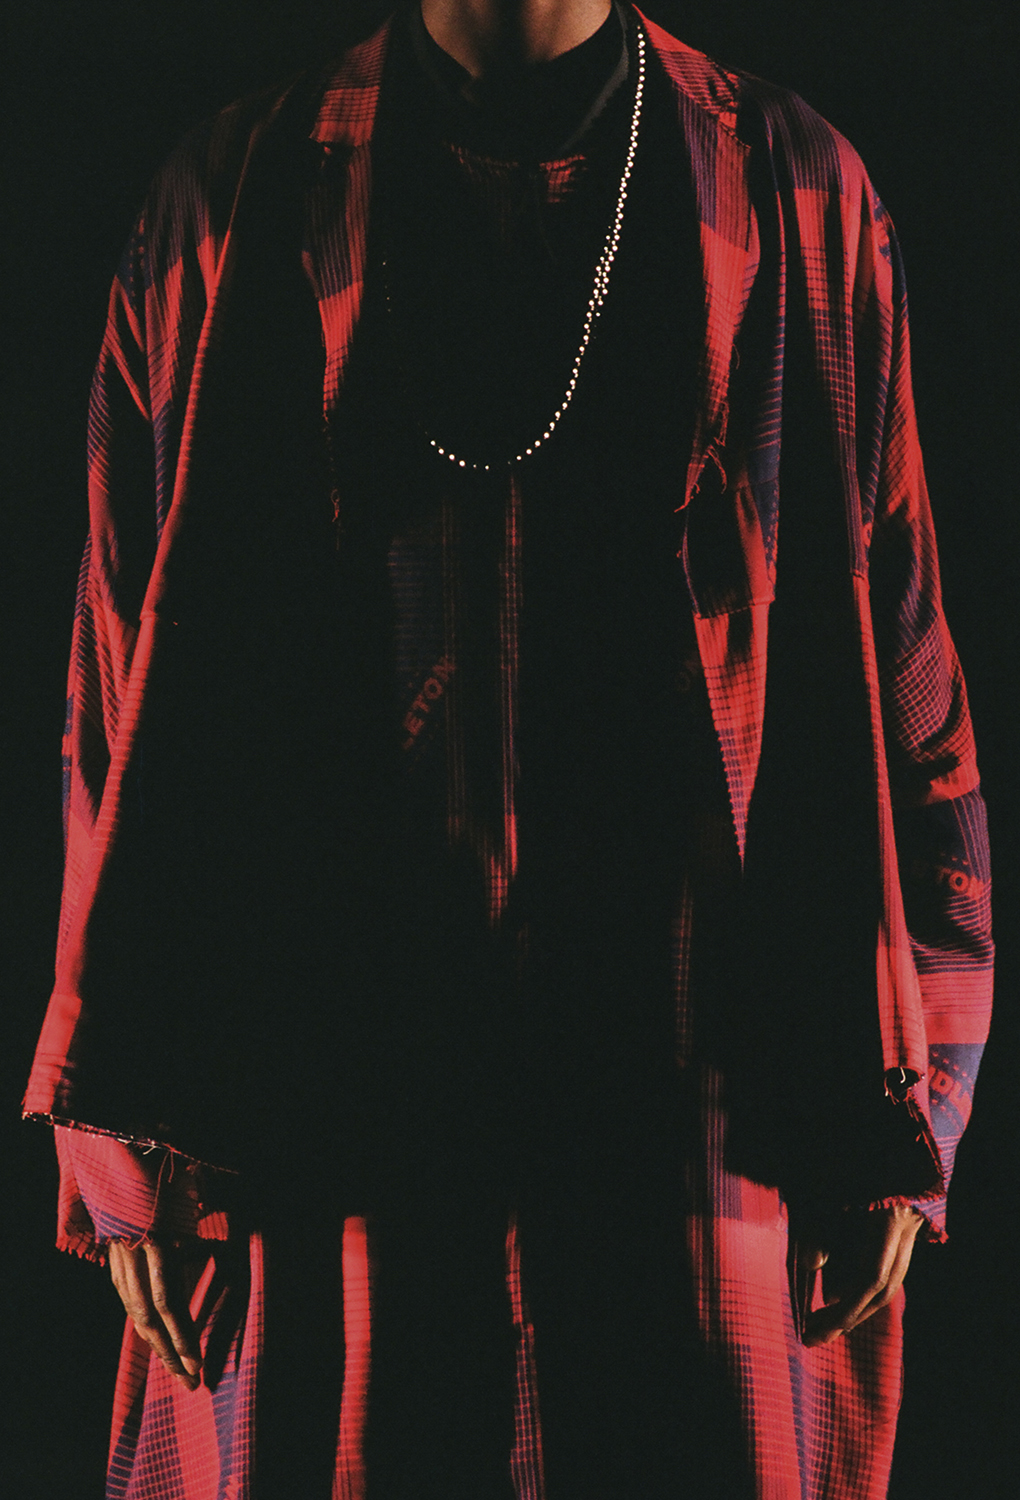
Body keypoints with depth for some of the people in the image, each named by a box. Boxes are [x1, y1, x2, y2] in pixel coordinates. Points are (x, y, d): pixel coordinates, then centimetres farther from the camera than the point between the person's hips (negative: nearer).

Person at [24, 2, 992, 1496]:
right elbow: (130, 688, 2)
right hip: (310, 1132, 0)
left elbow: (902, 676, 2)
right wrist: (127, 1132, -1)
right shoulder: (233, 203, 2)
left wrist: (901, 1112, -1)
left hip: (707, 1124, 1)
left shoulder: (798, 197, 2)